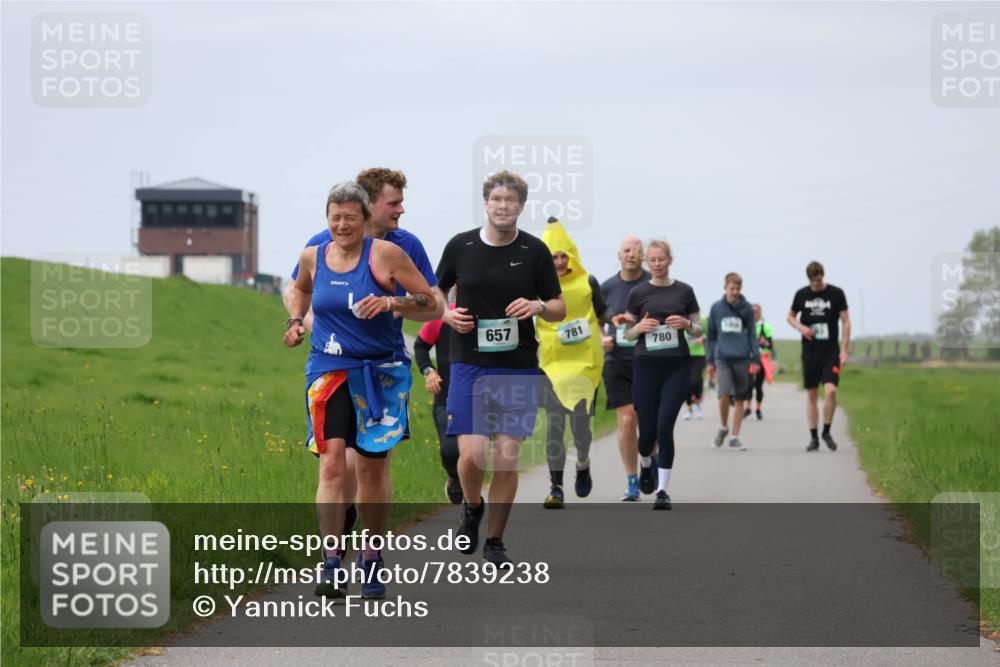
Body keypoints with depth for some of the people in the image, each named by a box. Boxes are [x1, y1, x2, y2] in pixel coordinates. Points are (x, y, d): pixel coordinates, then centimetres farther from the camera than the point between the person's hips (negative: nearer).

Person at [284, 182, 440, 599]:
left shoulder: (386, 255, -7)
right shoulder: (313, 257, 3)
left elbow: (432, 306, -4)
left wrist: (391, 303, -20)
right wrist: (295, 320, 11)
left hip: (378, 374, -1)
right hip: (328, 372, 1)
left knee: (373, 468, 8)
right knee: (332, 460, -15)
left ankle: (371, 562, 23)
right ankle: (332, 565, -19)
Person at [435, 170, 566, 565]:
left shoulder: (535, 251, 1)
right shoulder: (460, 246, 2)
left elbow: (559, 308, 7)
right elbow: (435, 292, 16)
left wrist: (538, 306, -15)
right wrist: (448, 315, -5)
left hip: (519, 369, 0)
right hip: (469, 366, 0)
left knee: (507, 458, -2)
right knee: (471, 453, -10)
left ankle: (495, 542, 13)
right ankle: (472, 508, 23)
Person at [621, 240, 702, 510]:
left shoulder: (684, 291, 4)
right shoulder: (638, 293, 4)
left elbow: (698, 330, 9)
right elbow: (627, 333, 9)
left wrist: (687, 324, -12)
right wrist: (640, 327, -12)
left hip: (677, 366, -1)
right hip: (646, 365, 1)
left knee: (664, 426, -12)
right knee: (647, 430, 3)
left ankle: (663, 490, -3)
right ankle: (645, 466, 38)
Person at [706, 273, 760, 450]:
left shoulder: (747, 308, 4)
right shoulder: (716, 308, 5)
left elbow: (752, 335, 6)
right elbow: (711, 336, 11)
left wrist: (755, 359, 0)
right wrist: (710, 360, 9)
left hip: (742, 359, 1)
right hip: (722, 358, -1)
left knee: (740, 400, 4)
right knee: (724, 395, -16)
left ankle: (735, 437, 14)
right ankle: (723, 427, 9)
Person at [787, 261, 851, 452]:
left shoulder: (836, 294, -2)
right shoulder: (802, 294, 4)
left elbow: (846, 322, 0)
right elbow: (791, 316, 17)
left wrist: (844, 350, -6)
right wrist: (800, 327, -6)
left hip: (831, 351, -2)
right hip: (810, 351, 2)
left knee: (831, 390, -17)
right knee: (811, 395, 4)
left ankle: (826, 432, 1)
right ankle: (814, 438, 13)